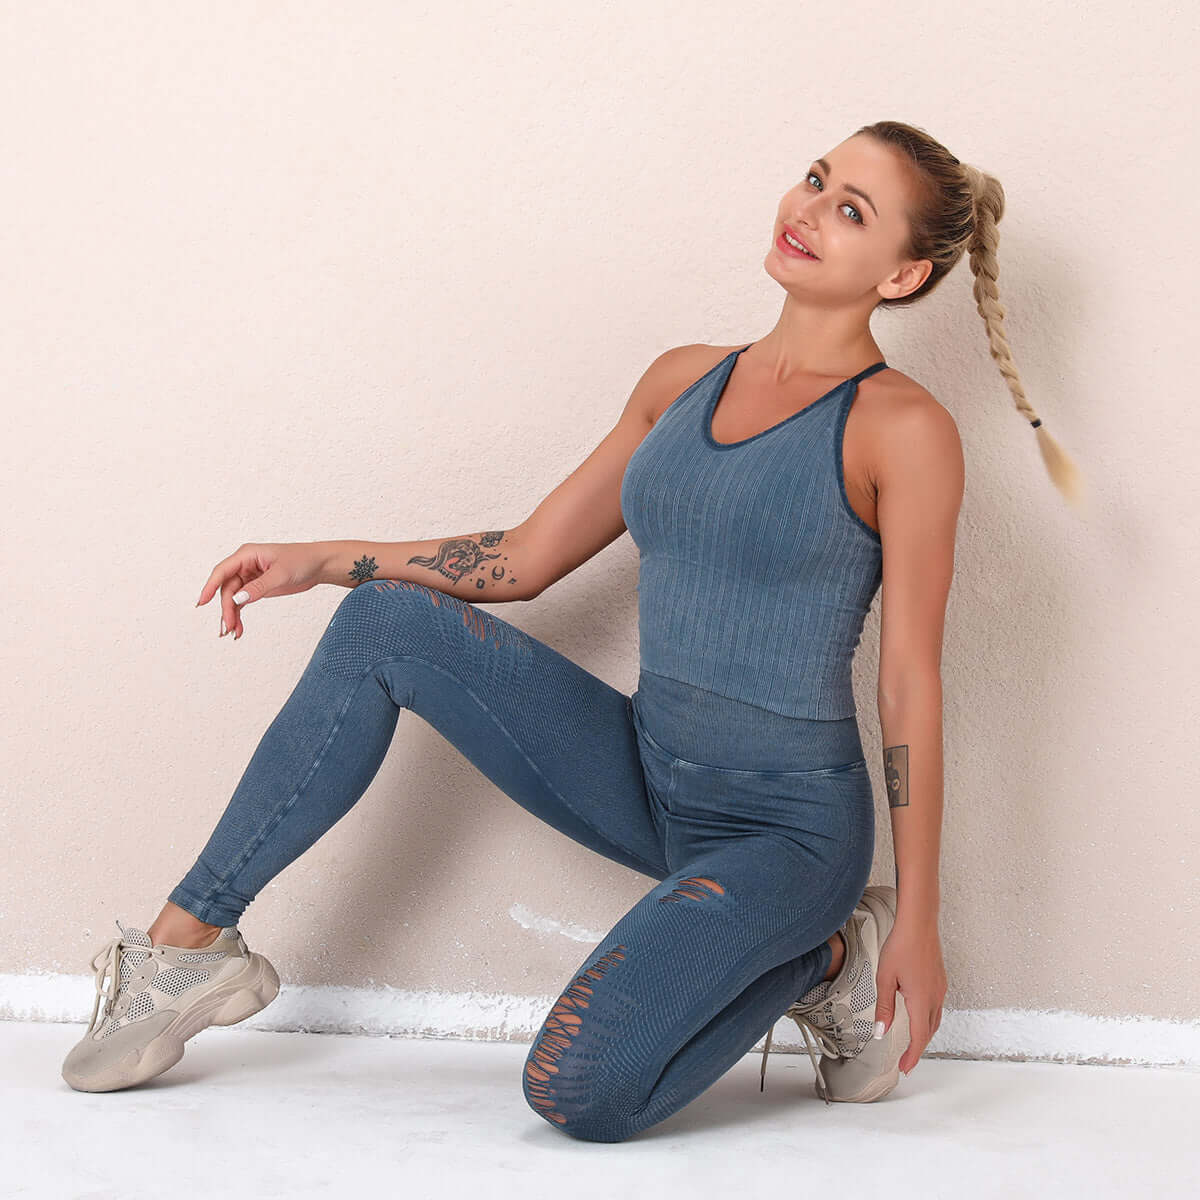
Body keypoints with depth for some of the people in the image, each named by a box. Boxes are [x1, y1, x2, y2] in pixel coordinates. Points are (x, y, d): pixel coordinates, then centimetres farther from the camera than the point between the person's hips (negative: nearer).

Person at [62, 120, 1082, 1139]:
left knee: (580, 1094, -26)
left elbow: (912, 684, -11)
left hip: (787, 827, -6)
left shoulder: (901, 429, -11)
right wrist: (320, 560, 7)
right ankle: (189, 946, 2)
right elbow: (526, 558, 12)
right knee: (386, 621, -4)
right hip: (649, 779, 6)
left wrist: (917, 925, -10)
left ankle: (821, 960, 2)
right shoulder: (684, 380, 7)